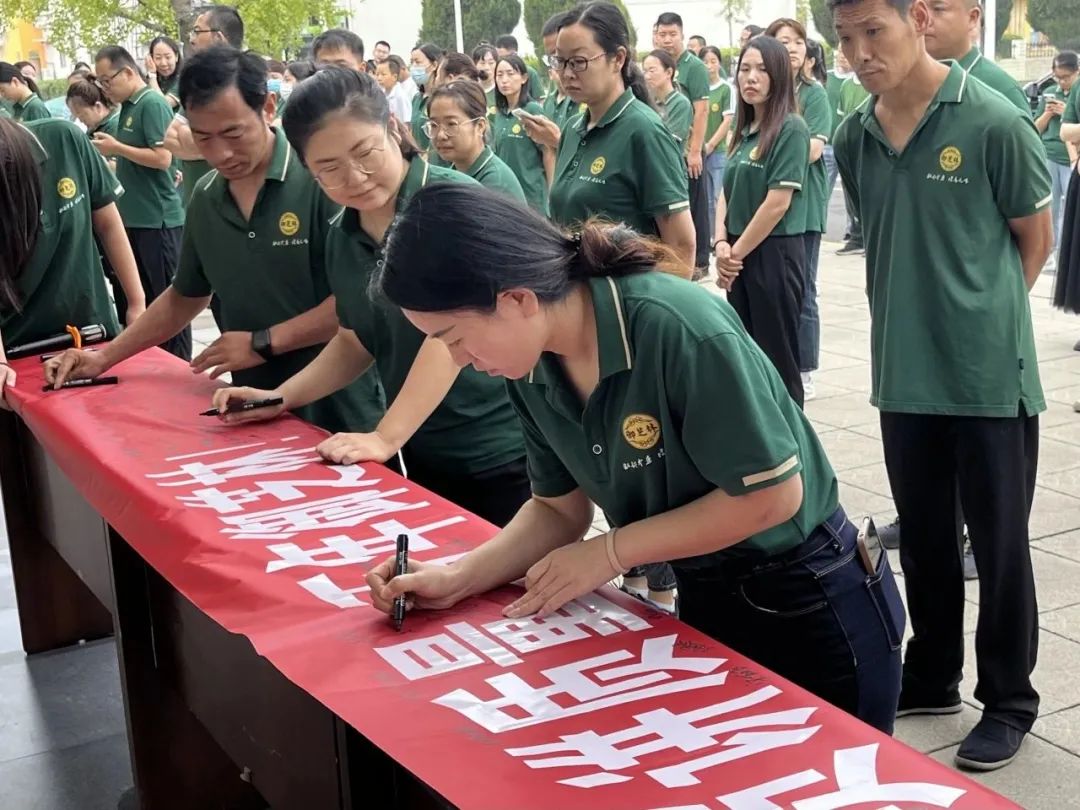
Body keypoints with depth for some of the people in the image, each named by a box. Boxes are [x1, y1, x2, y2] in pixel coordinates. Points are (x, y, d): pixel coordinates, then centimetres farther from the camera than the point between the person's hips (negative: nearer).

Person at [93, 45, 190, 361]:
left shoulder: (153, 104, -13)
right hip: (133, 217, 9)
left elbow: (162, 158, -21)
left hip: (157, 219, -9)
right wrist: (109, 157, 7)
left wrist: (116, 147, -15)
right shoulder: (128, 106, 14)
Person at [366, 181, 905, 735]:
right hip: (706, 602, 6)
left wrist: (611, 552, -20)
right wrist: (458, 578, -12)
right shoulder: (532, 368, -9)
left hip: (811, 607, -6)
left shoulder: (679, 327, -31)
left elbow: (772, 494, -26)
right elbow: (559, 509, 3)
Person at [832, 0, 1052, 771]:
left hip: (989, 373, -5)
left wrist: (984, 316, 5)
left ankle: (1009, 701, 23)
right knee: (924, 538, 17)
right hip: (903, 373, 5)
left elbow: (1036, 240, -2)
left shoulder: (993, 122, -13)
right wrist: (918, 316, 9)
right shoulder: (854, 137, 1)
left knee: (998, 544, 7)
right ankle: (932, 677, 35)